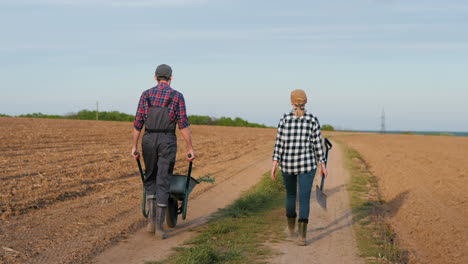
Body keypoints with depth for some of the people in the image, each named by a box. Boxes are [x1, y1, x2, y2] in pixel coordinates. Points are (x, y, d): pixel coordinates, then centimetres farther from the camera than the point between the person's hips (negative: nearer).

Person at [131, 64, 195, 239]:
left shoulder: (146, 95, 6)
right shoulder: (177, 96, 0)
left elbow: (138, 122, 2)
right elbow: (183, 124, -6)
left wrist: (134, 146, 7)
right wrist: (190, 149, -2)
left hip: (149, 140, 2)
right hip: (168, 141, -2)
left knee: (150, 179, 19)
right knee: (163, 183, 0)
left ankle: (151, 219, 8)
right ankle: (159, 227, -3)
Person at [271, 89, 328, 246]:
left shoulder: (285, 119, -3)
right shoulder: (313, 120, -3)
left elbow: (279, 143, -5)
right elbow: (317, 145, -1)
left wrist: (274, 165, -4)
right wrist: (323, 165, 7)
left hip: (288, 163, 2)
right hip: (306, 164, -1)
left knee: (290, 194, 24)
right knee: (304, 199, -4)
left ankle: (291, 228, 36)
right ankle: (302, 235, -21)